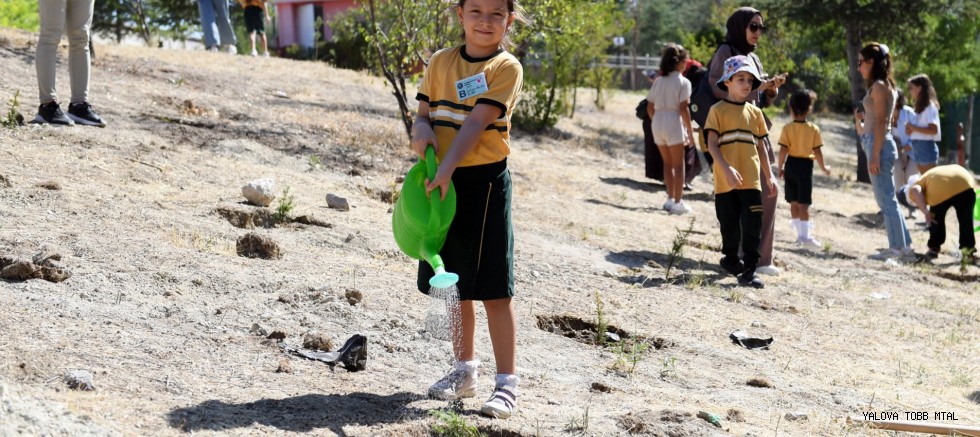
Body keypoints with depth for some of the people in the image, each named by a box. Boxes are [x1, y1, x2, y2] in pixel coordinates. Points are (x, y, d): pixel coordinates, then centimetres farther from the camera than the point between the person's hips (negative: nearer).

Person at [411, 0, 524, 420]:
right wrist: (422, 130, -13)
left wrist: (447, 168, -26)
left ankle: (506, 381, 2)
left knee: (494, 287, -4)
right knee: (454, 283, 14)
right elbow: (424, 113, 11)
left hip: (484, 182, -5)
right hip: (443, 183, 5)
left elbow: (477, 122, -17)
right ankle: (465, 369, 28)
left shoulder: (506, 68, -7)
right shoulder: (440, 62, 9)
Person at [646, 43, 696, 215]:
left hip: (658, 123, 5)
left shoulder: (659, 81, 9)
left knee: (667, 163, 18)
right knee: (678, 164, 4)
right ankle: (677, 202, 3)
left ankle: (670, 198, 22)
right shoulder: (683, 82, -7)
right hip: (673, 123, -5)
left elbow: (649, 107, 8)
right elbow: (683, 108, -12)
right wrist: (690, 131, -7)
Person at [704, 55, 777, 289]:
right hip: (726, 181, -3)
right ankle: (731, 259, 29)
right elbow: (712, 144, -9)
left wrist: (769, 176, 15)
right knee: (730, 225, 8)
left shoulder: (755, 112, 12)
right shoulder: (718, 110, -2)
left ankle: (749, 270, 0)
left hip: (751, 180, 3)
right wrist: (726, 169, -21)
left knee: (753, 225, -5)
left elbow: (760, 146, 17)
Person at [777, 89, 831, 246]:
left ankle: (800, 233, 18)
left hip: (791, 164, 2)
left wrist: (780, 167, 3)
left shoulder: (787, 129, -6)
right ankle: (805, 235, -3)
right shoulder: (814, 129, -6)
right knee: (803, 203, 1)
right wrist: (823, 168, 8)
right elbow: (817, 151, -5)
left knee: (794, 202, 12)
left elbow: (783, 150, -9)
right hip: (805, 165, -2)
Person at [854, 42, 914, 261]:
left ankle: (899, 247, -5)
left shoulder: (879, 86, -12)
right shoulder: (885, 85, 16)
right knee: (888, 199, 12)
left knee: (886, 199, -7)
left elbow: (881, 122, -17)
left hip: (879, 145, -10)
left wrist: (875, 155, -19)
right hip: (881, 144, 10)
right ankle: (903, 246, 15)